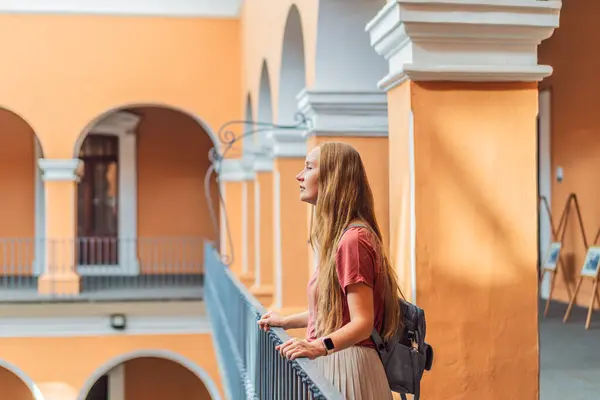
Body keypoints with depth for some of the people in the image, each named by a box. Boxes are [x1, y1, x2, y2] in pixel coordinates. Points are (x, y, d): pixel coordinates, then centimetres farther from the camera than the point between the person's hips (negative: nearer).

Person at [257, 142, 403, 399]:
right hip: (330, 361, 10)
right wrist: (286, 322, 24)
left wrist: (321, 345, -36)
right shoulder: (337, 237, 15)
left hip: (347, 364, -10)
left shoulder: (352, 239, -18)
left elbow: (362, 322, -23)